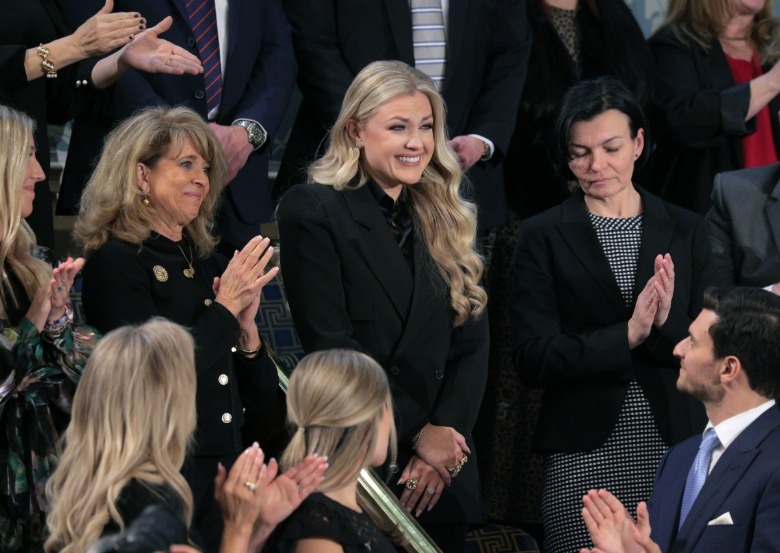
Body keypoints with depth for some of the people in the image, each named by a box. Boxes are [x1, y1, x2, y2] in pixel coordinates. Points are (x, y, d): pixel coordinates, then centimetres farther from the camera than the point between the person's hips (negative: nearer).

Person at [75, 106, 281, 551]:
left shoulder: (209, 264, 13)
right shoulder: (116, 263, -7)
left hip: (228, 477, 7)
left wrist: (246, 324, -3)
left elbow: (261, 402, 14)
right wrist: (225, 307, -11)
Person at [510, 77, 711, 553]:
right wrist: (628, 336, -16)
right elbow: (533, 360, -5)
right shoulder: (543, 237, 3)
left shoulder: (685, 232, 10)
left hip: (672, 447, 2)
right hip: (583, 460, -2)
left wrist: (665, 325, -15)